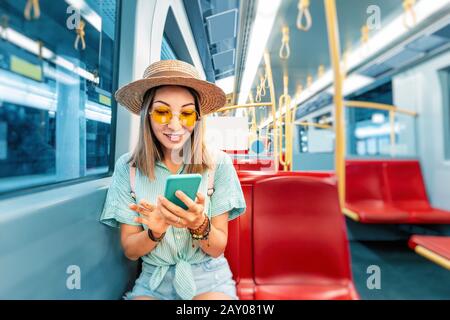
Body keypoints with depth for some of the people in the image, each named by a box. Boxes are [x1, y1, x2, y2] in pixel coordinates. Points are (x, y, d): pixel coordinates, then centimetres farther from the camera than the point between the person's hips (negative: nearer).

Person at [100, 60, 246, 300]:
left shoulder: (218, 164, -10)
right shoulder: (127, 166, -5)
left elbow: (217, 248, -7)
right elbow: (130, 250, -2)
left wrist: (200, 225, -27)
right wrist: (155, 231, -22)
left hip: (208, 278, -1)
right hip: (153, 280, 1)